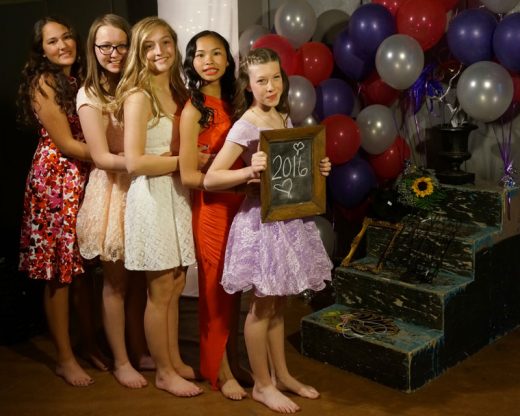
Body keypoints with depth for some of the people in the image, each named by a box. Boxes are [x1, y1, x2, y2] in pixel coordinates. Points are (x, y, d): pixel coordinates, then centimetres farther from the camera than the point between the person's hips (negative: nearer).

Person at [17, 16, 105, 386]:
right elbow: (66, 144, -12)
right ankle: (65, 358, 9)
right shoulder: (43, 83, -7)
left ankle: (91, 343, 23)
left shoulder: (82, 79, 13)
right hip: (55, 179, -6)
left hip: (86, 178, 6)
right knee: (60, 271, 0)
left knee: (84, 266, 10)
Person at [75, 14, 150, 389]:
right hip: (113, 190, -5)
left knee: (141, 277, 11)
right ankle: (121, 362, 16)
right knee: (117, 279, 4)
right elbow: (102, 157, -13)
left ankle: (141, 351, 25)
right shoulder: (90, 96, -8)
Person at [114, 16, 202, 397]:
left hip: (178, 195, 7)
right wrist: (186, 160, -15)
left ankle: (175, 360, 29)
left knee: (175, 286, 15)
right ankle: (164, 372, 17)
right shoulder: (138, 97, -13)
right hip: (152, 197, -7)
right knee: (161, 290, 3)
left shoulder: (178, 93, 11)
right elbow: (134, 162, -20)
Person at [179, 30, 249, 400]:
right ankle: (219, 370, 19)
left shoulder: (231, 103, 9)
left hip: (237, 205, 6)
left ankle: (233, 361, 28)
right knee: (216, 289, 4)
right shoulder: (194, 110, -11)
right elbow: (189, 175, -16)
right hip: (211, 209, -6)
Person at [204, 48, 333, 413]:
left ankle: (281, 374, 30)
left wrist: (318, 169, 2)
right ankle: (262, 385, 18)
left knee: (279, 301, 17)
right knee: (263, 305, 4)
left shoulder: (285, 119, 9)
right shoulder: (246, 125, -15)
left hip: (290, 216, 7)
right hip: (262, 219, -7)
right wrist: (250, 171, -31)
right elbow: (210, 179, -18)